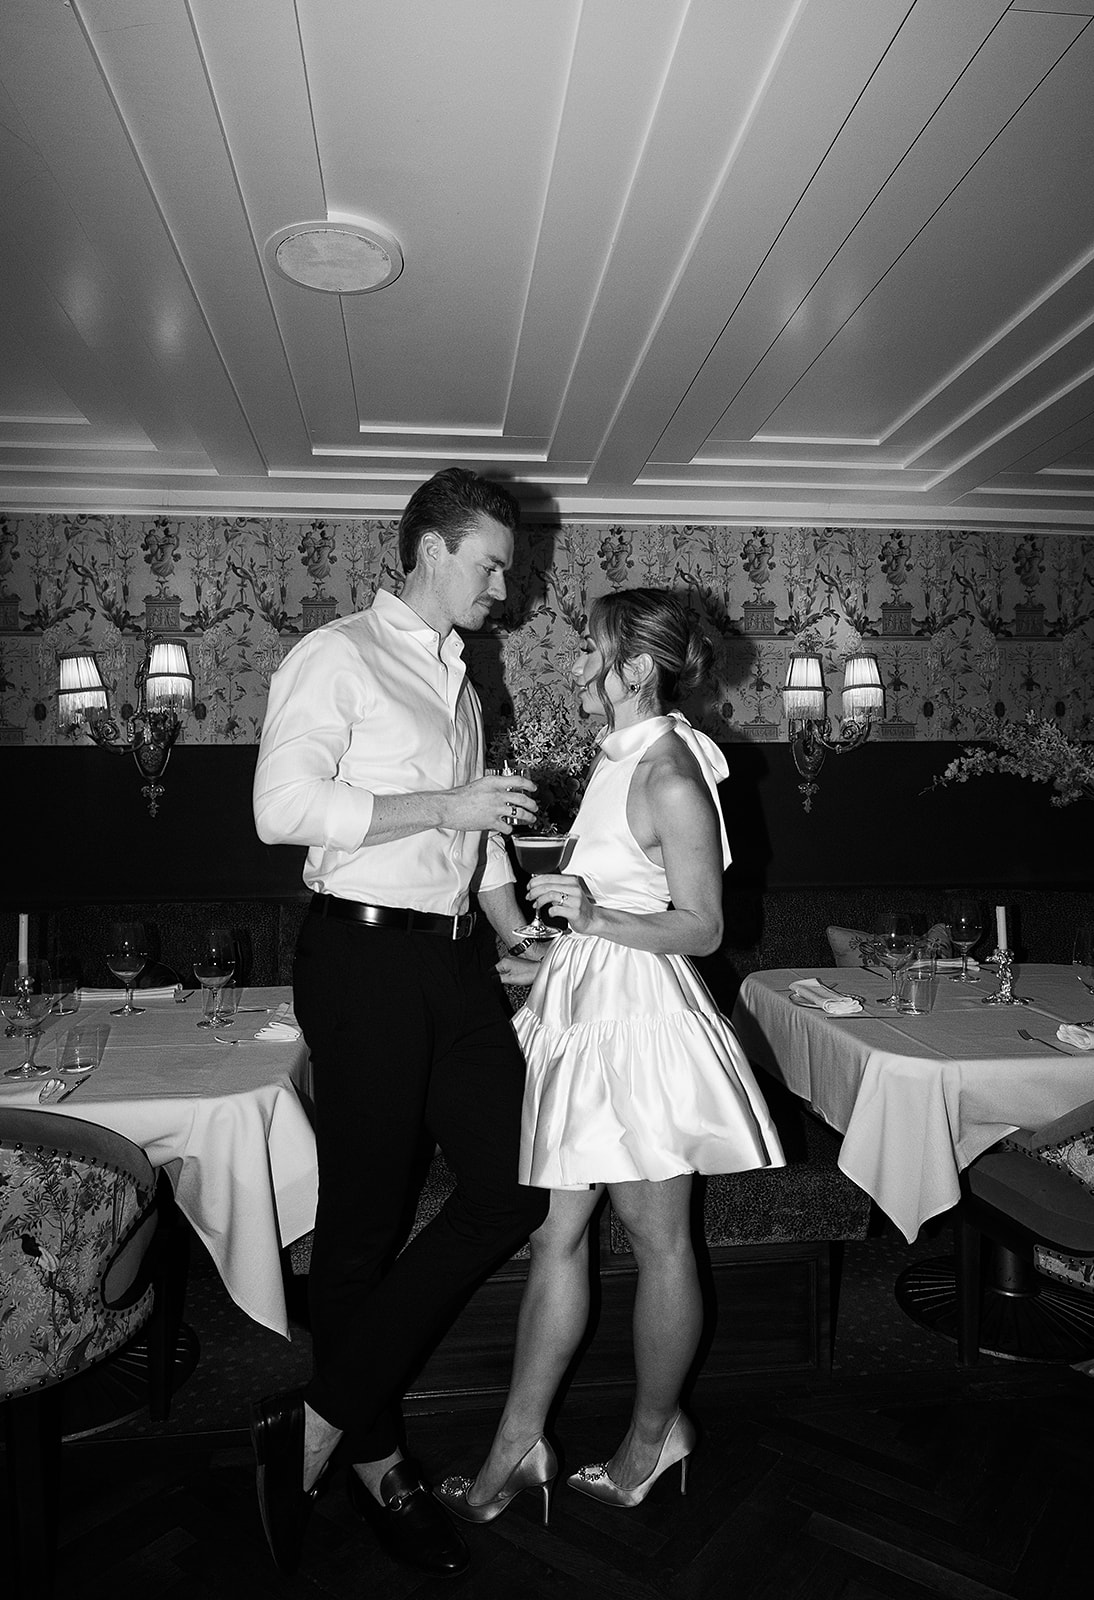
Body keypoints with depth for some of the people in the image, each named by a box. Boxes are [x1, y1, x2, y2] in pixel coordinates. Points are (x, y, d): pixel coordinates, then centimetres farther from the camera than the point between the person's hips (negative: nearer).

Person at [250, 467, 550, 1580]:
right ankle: (368, 1455, 25)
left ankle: (319, 1422, 15)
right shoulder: (336, 657, -6)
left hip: (453, 957, 8)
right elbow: (283, 808, -18)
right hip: (364, 955, -8)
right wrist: (447, 802, -16)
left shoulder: (457, 679, 20)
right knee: (365, 1215, 3)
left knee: (514, 1184, 4)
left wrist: (521, 937, 19)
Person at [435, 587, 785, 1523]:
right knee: (557, 1235, 13)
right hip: (587, 1009, 9)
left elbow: (703, 927, -15)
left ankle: (654, 1435, 32)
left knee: (660, 1243, 11)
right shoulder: (622, 760, 11)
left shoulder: (670, 776, -16)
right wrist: (550, 961, 21)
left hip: (637, 1020, -9)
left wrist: (595, 919, -26)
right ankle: (519, 1446, 25)